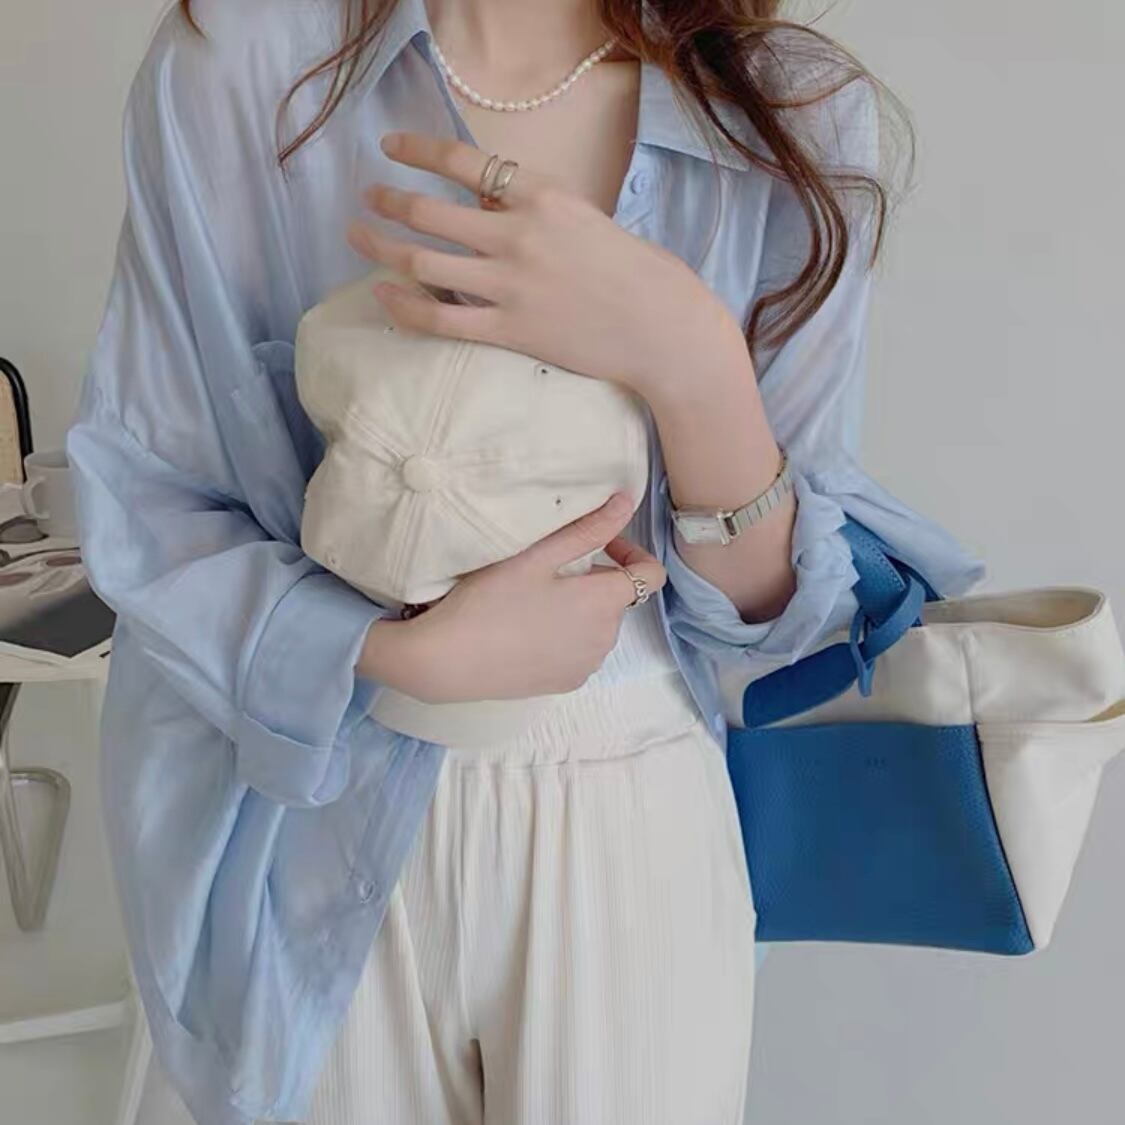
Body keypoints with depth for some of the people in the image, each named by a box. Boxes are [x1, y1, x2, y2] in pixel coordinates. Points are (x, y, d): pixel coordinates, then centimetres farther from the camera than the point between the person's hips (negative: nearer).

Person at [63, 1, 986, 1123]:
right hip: (322, 817, 0)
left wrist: (693, 365, -26)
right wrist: (412, 653, -22)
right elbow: (141, 507, -7)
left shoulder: (797, 113, -8)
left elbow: (778, 609, -8)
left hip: (636, 832, 1)